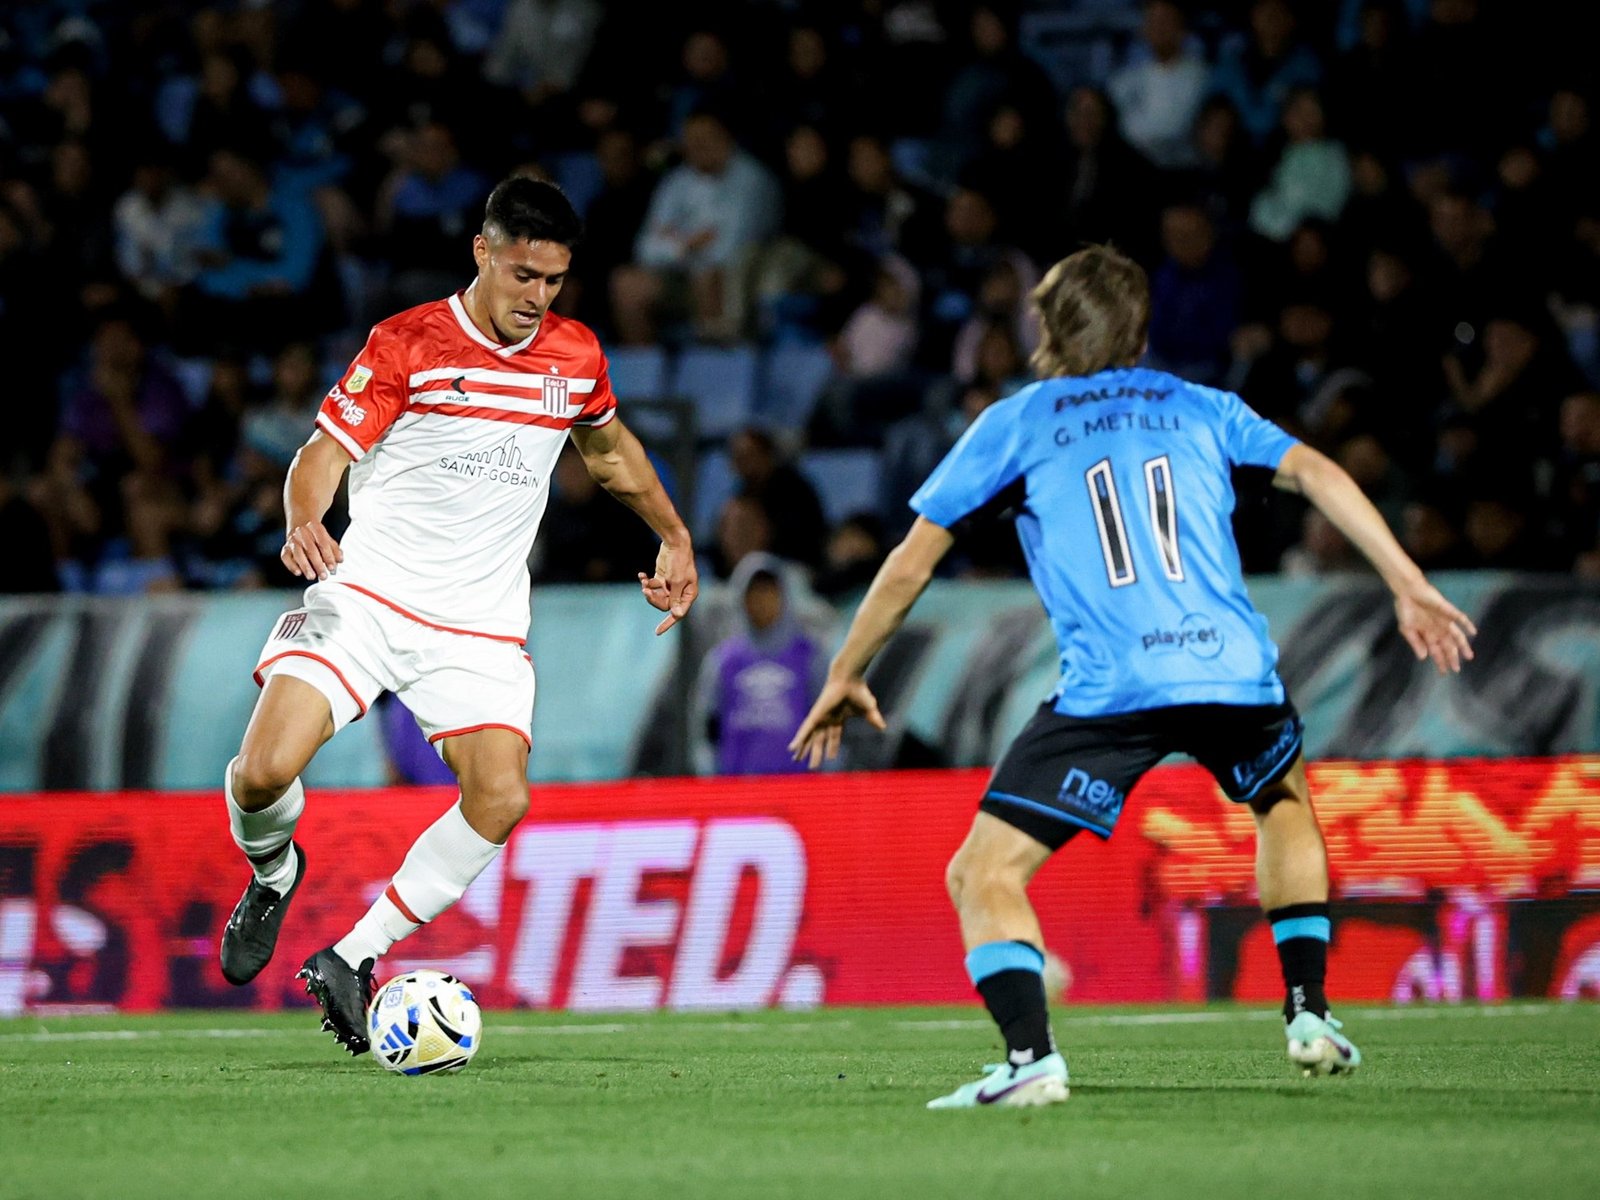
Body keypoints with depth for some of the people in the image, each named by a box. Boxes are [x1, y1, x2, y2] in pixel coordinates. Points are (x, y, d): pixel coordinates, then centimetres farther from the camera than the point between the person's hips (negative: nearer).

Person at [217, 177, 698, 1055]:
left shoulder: (575, 357, 7)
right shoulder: (406, 345, -6)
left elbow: (608, 448, 28)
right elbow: (325, 454, -8)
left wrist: (675, 538, 27)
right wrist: (304, 525, -28)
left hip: (480, 627, 3)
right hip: (365, 596, -3)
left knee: (501, 798, -19)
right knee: (266, 768, -21)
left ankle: (352, 959, -4)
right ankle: (272, 871, 17)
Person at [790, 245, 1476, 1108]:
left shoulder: (1016, 422, 17)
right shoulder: (1201, 409, 23)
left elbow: (912, 561, 18)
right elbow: (1315, 473, 10)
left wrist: (844, 677, 28)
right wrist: (1408, 585, 6)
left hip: (1108, 688, -3)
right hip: (1235, 672, 3)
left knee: (983, 875, 2)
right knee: (1286, 803, 35)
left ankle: (1031, 1057, -20)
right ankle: (1308, 1013, 27)